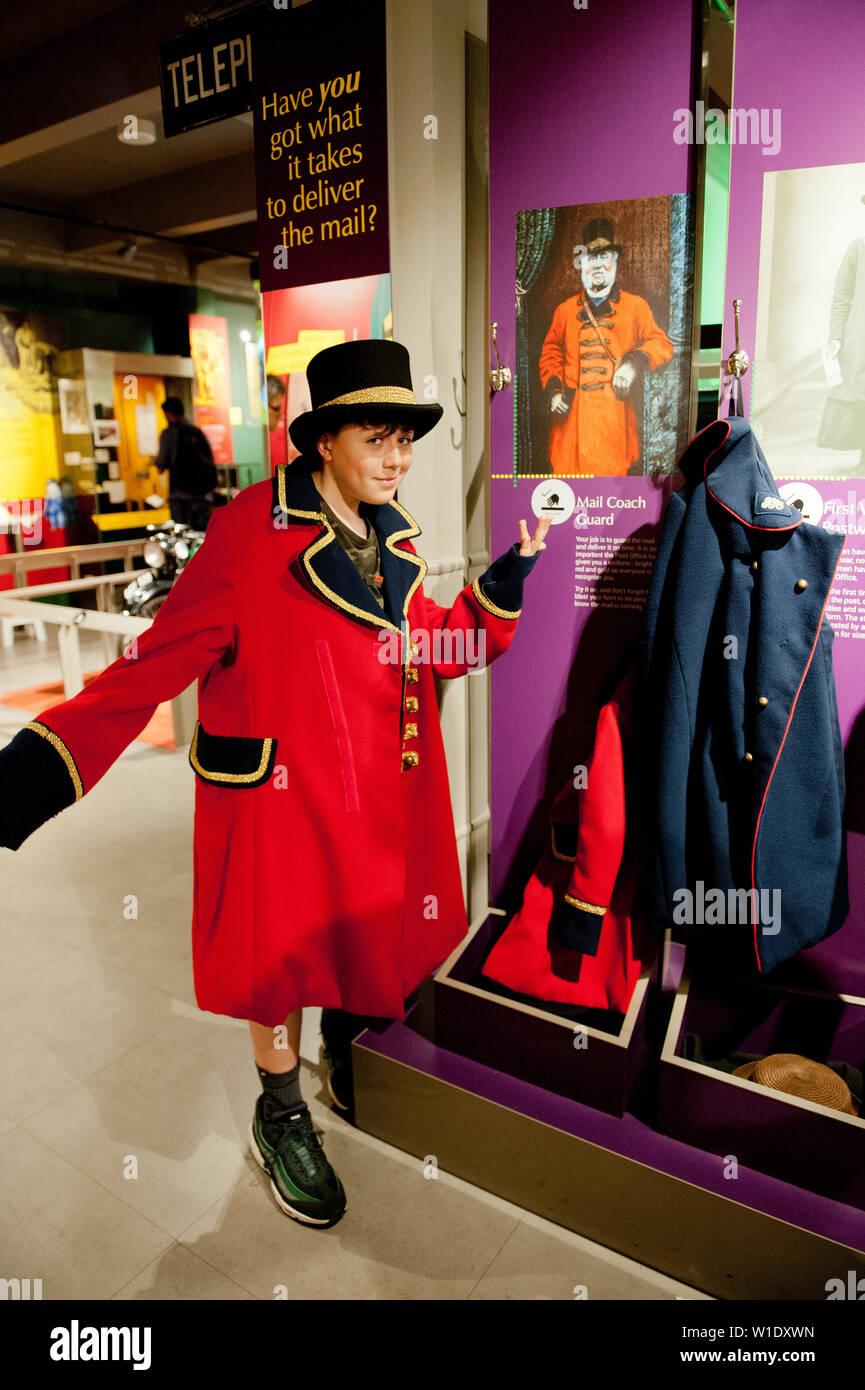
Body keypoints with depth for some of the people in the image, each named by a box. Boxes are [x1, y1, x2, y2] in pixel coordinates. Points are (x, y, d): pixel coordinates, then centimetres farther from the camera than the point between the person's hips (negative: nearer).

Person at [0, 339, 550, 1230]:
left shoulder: (392, 542, 7)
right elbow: (163, 657, -19)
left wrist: (511, 570, 3)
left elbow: (439, 651, 10)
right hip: (284, 790, -6)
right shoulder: (252, 530, -16)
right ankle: (279, 1119, 39)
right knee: (283, 951, 12)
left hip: (383, 796, 7)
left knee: (364, 934, 21)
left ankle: (348, 1061, 53)